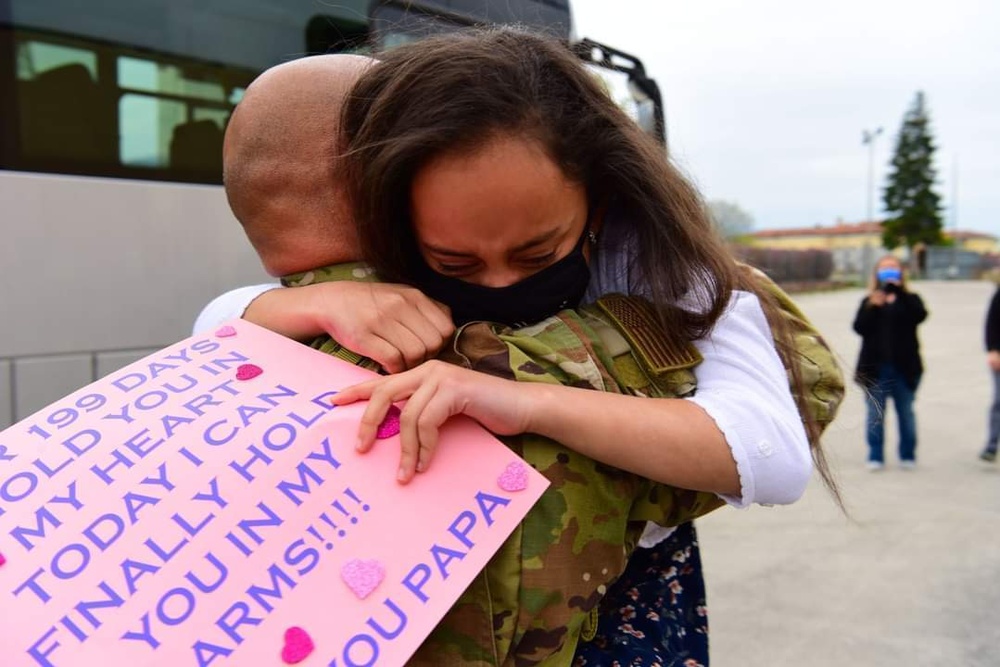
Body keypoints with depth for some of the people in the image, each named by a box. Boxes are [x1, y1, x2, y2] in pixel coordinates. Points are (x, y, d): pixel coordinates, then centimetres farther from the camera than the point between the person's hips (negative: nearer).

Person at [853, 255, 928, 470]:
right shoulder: (868, 301, 9)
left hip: (904, 367, 0)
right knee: (875, 414, 3)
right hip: (875, 367, 0)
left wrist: (898, 291, -21)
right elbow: (859, 327, -4)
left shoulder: (909, 299, 8)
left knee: (906, 412, 7)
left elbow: (919, 315, -14)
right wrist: (873, 307, -18)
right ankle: (875, 457, 9)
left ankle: (907, 456, 17)